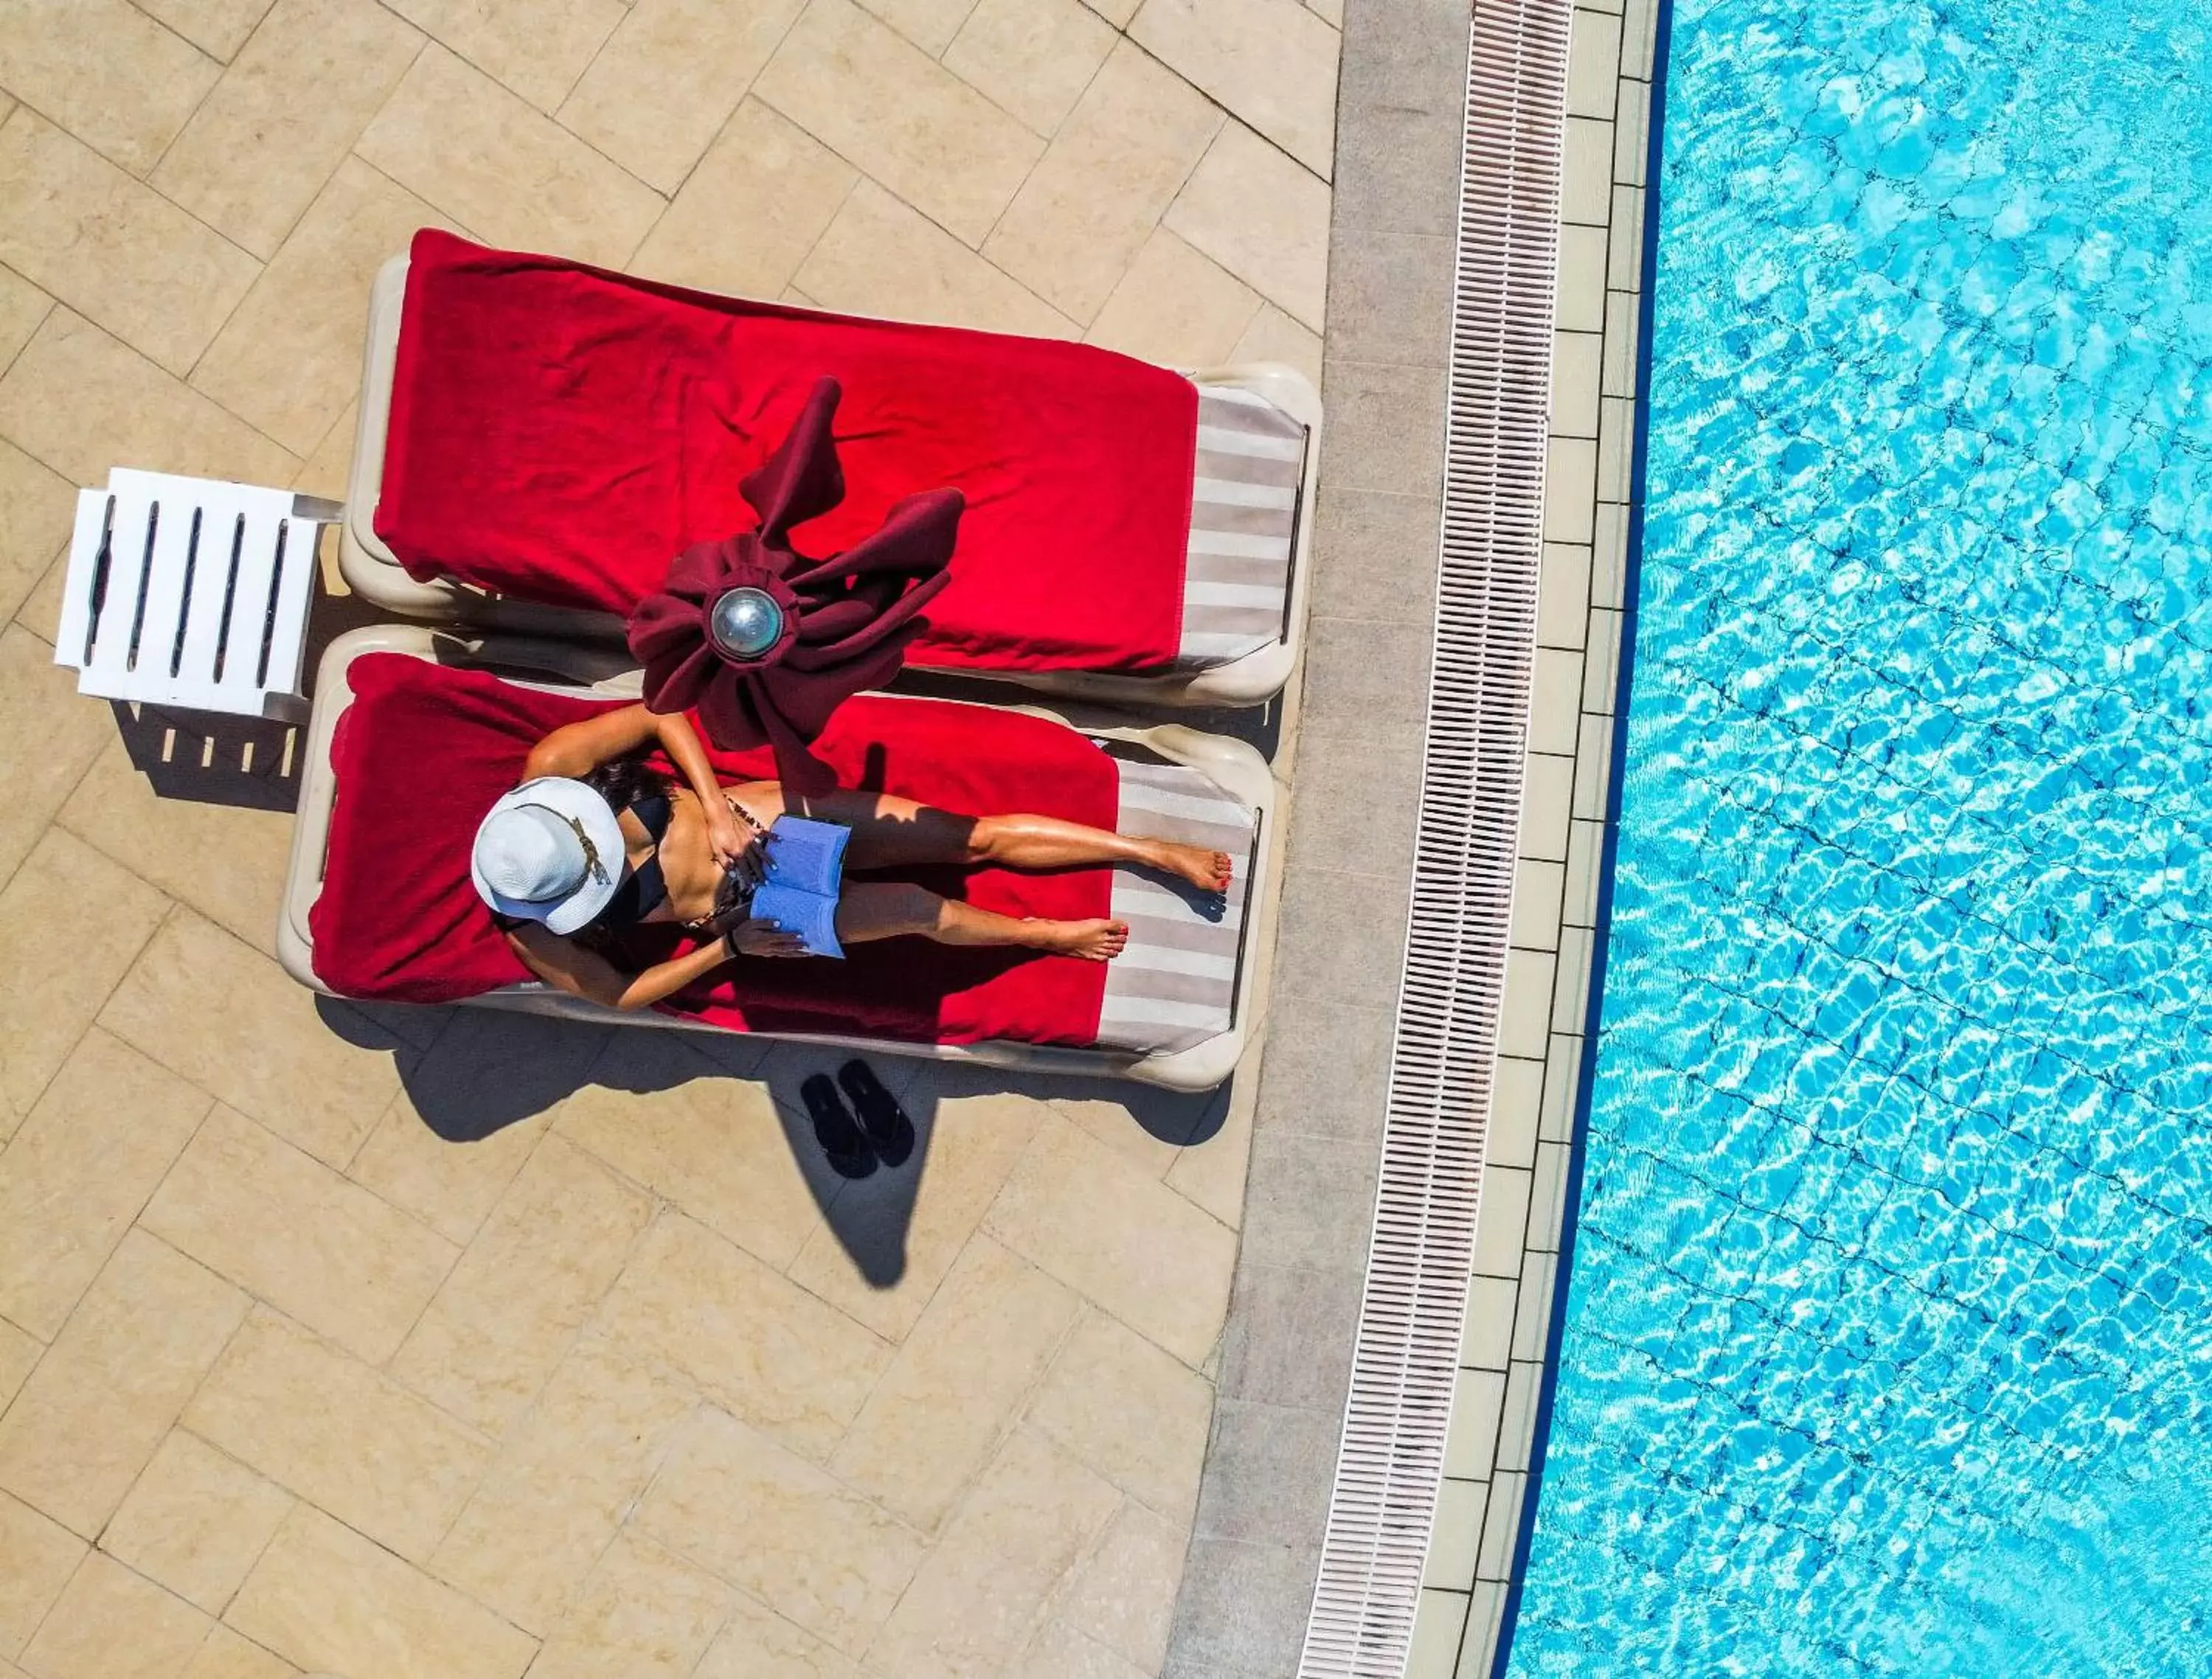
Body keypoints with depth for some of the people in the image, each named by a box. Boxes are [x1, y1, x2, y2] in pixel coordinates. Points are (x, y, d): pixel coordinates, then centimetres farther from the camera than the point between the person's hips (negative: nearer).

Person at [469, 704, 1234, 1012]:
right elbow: (617, 993, -6)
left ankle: (1156, 851, 12)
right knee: (921, 912, -9)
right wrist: (728, 948, -9)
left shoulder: (553, 771, -21)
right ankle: (1052, 935, 21)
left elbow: (658, 715, -10)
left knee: (979, 835, 0)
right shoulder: (538, 934, -19)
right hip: (746, 912, -1)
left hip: (754, 816, 2)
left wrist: (717, 807, -19)